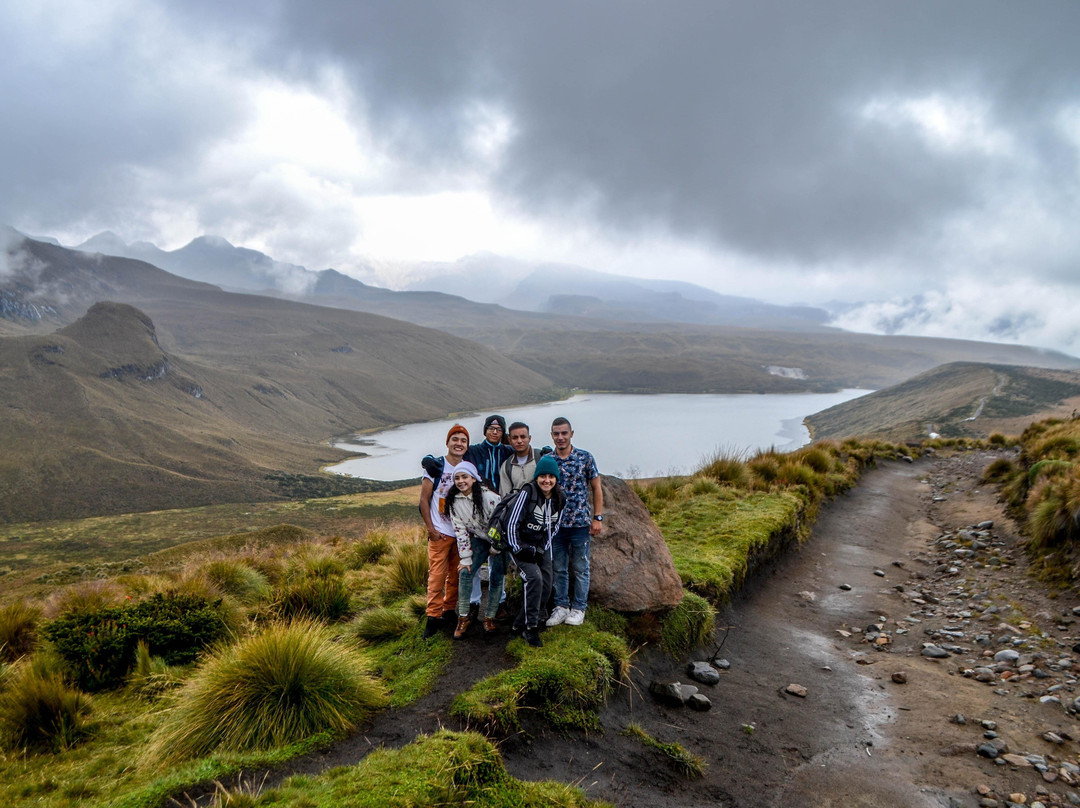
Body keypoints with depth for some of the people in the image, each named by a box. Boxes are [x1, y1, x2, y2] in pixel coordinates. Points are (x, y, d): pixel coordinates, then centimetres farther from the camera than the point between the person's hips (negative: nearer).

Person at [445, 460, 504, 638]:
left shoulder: (489, 496, -26)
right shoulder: (454, 501, -10)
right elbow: (460, 530, -8)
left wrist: (495, 548, -11)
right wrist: (466, 559, -9)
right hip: (478, 539, 4)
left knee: (495, 578, -5)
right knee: (465, 572, -11)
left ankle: (490, 618, 11)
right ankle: (464, 617, 1)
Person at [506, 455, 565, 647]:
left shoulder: (560, 499, -1)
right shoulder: (527, 492, -18)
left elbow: (554, 527, 10)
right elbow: (512, 523, -16)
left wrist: (544, 548, -1)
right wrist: (517, 549, -17)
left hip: (542, 548, 6)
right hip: (521, 545, -6)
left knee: (546, 587, -1)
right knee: (534, 578, -25)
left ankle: (520, 624, 16)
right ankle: (531, 627, -14)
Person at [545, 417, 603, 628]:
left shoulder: (585, 458, -4)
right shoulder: (545, 460, 2)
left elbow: (596, 488, 1)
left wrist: (597, 517, -3)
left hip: (580, 523, -2)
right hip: (555, 523, 2)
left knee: (580, 568, 6)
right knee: (559, 568, 10)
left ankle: (578, 608, 18)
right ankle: (561, 606, 23)